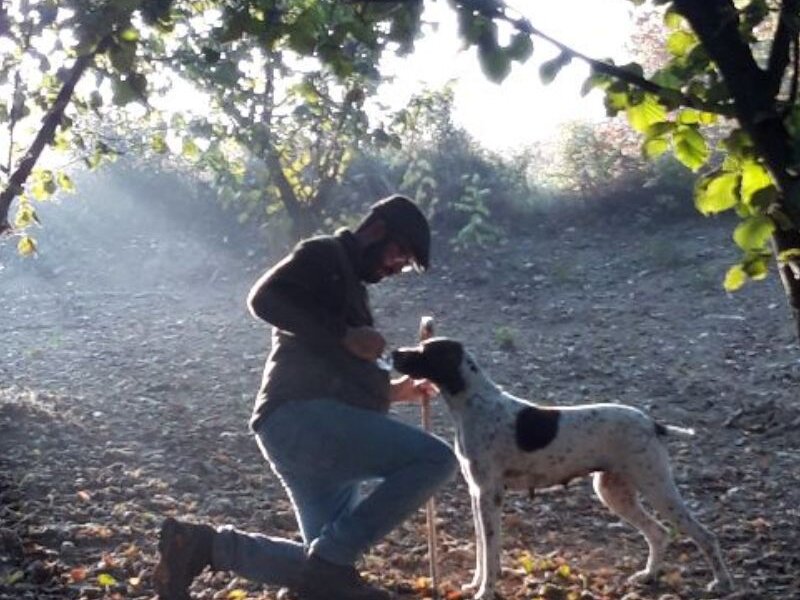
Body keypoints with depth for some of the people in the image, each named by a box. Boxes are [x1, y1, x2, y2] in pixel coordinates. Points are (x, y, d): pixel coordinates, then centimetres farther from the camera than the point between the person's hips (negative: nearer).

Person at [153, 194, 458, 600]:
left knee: (327, 565, 11)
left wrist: (392, 391, 26)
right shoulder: (325, 255, 2)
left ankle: (201, 544, 9)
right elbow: (265, 298, -16)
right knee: (436, 459, -20)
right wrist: (344, 335, -17)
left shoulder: (350, 287, 30)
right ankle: (330, 561, -17)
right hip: (302, 417, -10)